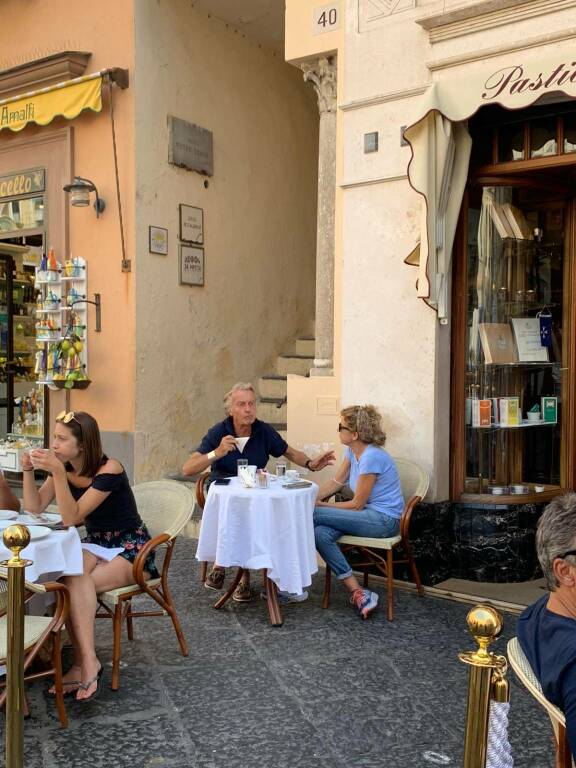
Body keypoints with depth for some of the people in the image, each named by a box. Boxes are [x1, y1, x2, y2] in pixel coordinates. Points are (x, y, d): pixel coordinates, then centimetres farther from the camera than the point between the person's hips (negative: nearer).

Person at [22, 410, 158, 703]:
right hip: (97, 548, 6)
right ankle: (86, 662, -29)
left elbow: (71, 517, -27)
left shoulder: (109, 469, -20)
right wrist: (28, 469, -14)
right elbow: (34, 508, -1)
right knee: (69, 571, -29)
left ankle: (85, 661, -25)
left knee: (75, 579, -31)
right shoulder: (63, 466, 2)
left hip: (131, 552, -6)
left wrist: (58, 473, -35)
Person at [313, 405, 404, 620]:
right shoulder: (351, 450, 6)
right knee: (320, 533, -19)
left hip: (384, 520, -9)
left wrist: (320, 505, -7)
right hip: (371, 514, 9)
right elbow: (336, 482, 14)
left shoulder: (371, 457, -21)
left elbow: (357, 505, -15)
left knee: (313, 516, -17)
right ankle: (358, 593, -17)